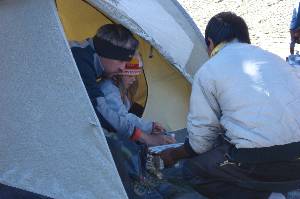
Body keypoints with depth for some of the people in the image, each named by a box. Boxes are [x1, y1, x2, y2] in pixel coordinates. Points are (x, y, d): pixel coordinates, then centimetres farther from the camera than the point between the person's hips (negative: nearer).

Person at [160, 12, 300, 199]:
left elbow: (200, 141, 5)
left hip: (260, 166, -6)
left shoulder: (208, 71, 2)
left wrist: (175, 155, 26)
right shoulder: (274, 58, 17)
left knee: (193, 169, 18)